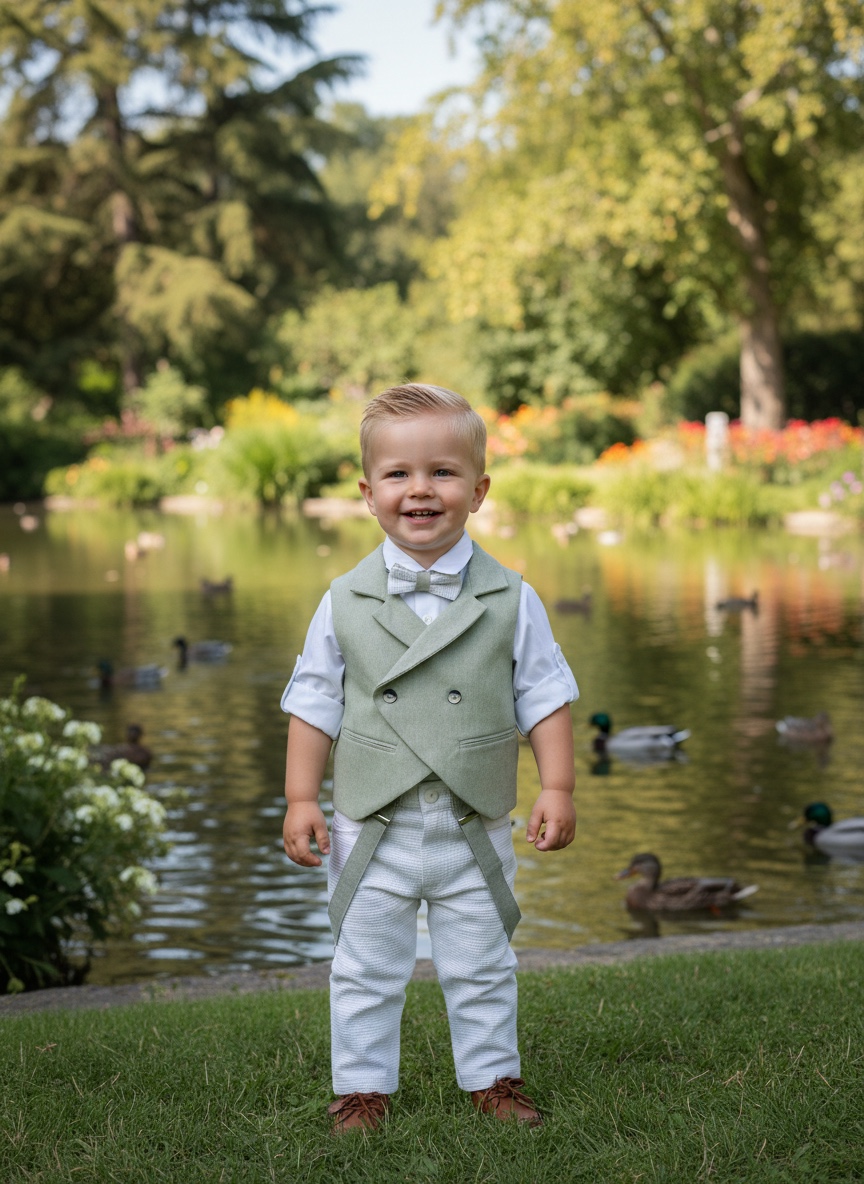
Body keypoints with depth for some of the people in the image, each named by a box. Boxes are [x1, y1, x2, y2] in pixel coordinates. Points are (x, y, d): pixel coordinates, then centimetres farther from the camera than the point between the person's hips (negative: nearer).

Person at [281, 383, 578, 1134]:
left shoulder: (510, 600, -4)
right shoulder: (346, 602, -3)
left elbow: (545, 697, 0)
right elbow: (314, 704, 2)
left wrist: (557, 787, -7)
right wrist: (301, 798, -1)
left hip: (476, 829, 0)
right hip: (374, 828, 0)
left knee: (482, 969, 13)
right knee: (367, 972, 10)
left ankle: (493, 1079, 29)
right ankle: (363, 1086, 24)